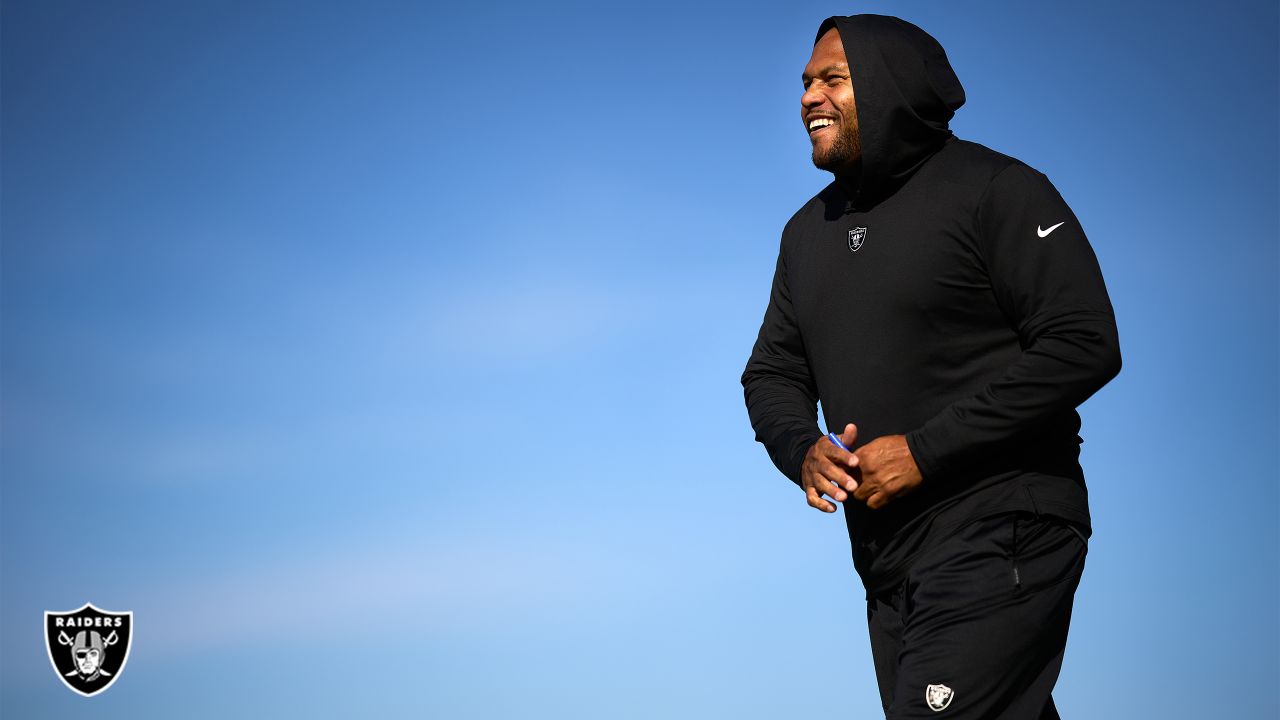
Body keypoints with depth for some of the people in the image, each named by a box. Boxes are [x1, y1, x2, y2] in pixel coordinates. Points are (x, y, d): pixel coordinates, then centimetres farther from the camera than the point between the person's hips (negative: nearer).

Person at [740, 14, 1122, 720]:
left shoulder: (994, 191, -7)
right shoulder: (809, 230, 16)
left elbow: (1084, 345, -16)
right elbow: (772, 372, 19)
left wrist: (925, 450, -18)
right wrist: (804, 449, -6)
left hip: (999, 544, -7)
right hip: (887, 566, 7)